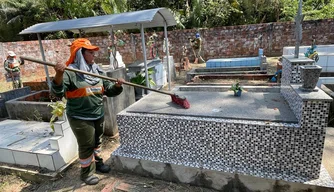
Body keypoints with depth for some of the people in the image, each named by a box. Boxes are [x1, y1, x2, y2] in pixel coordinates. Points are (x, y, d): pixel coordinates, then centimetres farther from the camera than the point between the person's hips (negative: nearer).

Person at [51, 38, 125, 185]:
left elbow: (108, 90, 9)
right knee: (86, 145, 5)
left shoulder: (97, 70, 5)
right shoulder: (70, 72, -15)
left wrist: (117, 86, -12)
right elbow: (57, 92, -26)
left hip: (98, 115, 6)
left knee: (96, 141, 22)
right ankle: (87, 172, 26)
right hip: (80, 118, -6)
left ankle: (97, 162, 44)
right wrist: (59, 75, -43)